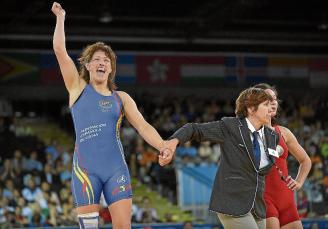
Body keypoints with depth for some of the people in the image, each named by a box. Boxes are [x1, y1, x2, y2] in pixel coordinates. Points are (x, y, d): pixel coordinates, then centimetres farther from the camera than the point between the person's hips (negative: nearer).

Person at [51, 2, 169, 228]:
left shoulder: (121, 98, 15)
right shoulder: (79, 88, 11)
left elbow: (144, 127, 6)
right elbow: (60, 50, 5)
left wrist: (165, 148, -9)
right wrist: (60, 17, 10)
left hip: (116, 167, 2)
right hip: (85, 168, -2)